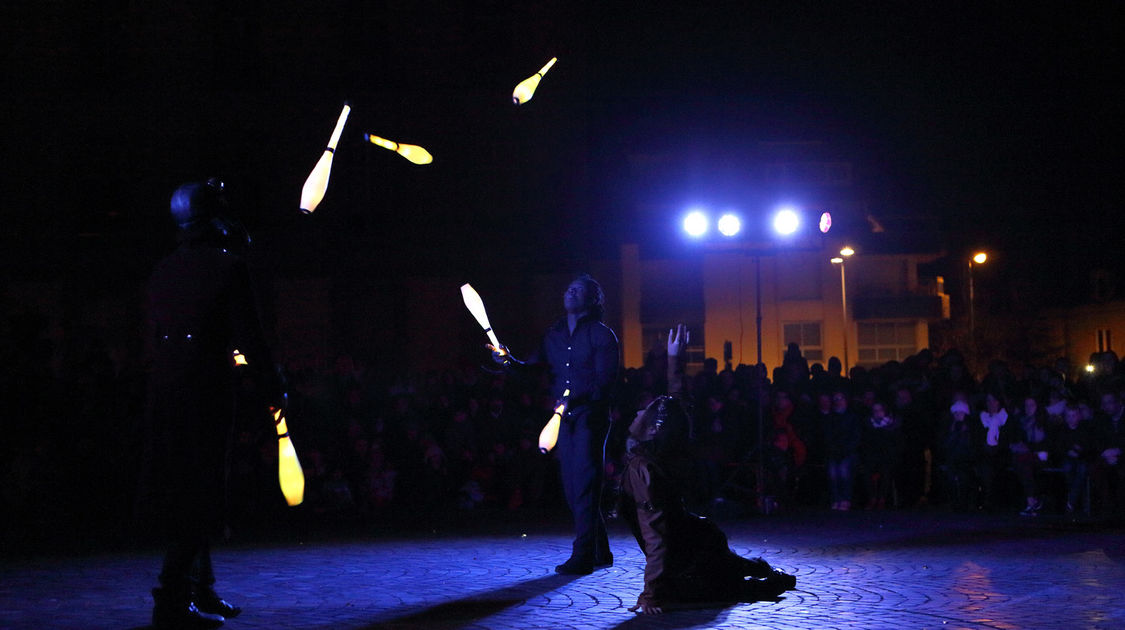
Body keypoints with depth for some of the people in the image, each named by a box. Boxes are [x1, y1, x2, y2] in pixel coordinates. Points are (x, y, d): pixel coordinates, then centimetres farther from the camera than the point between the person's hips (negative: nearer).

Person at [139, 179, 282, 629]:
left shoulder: (163, 271, 12)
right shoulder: (227, 267, -7)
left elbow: (155, 336, 13)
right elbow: (248, 338, -10)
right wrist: (273, 390, -3)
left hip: (163, 391, 7)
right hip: (207, 390, -7)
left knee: (182, 492, 14)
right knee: (199, 495, -4)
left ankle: (201, 590, 24)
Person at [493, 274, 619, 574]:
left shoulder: (601, 335, -2)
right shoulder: (554, 335, 17)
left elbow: (605, 380, -10)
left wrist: (577, 398, -23)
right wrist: (509, 361, -5)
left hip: (590, 416, -6)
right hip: (564, 418, 7)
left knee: (585, 484, -11)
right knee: (572, 487, 8)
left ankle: (583, 556, -11)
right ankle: (600, 552, 19)